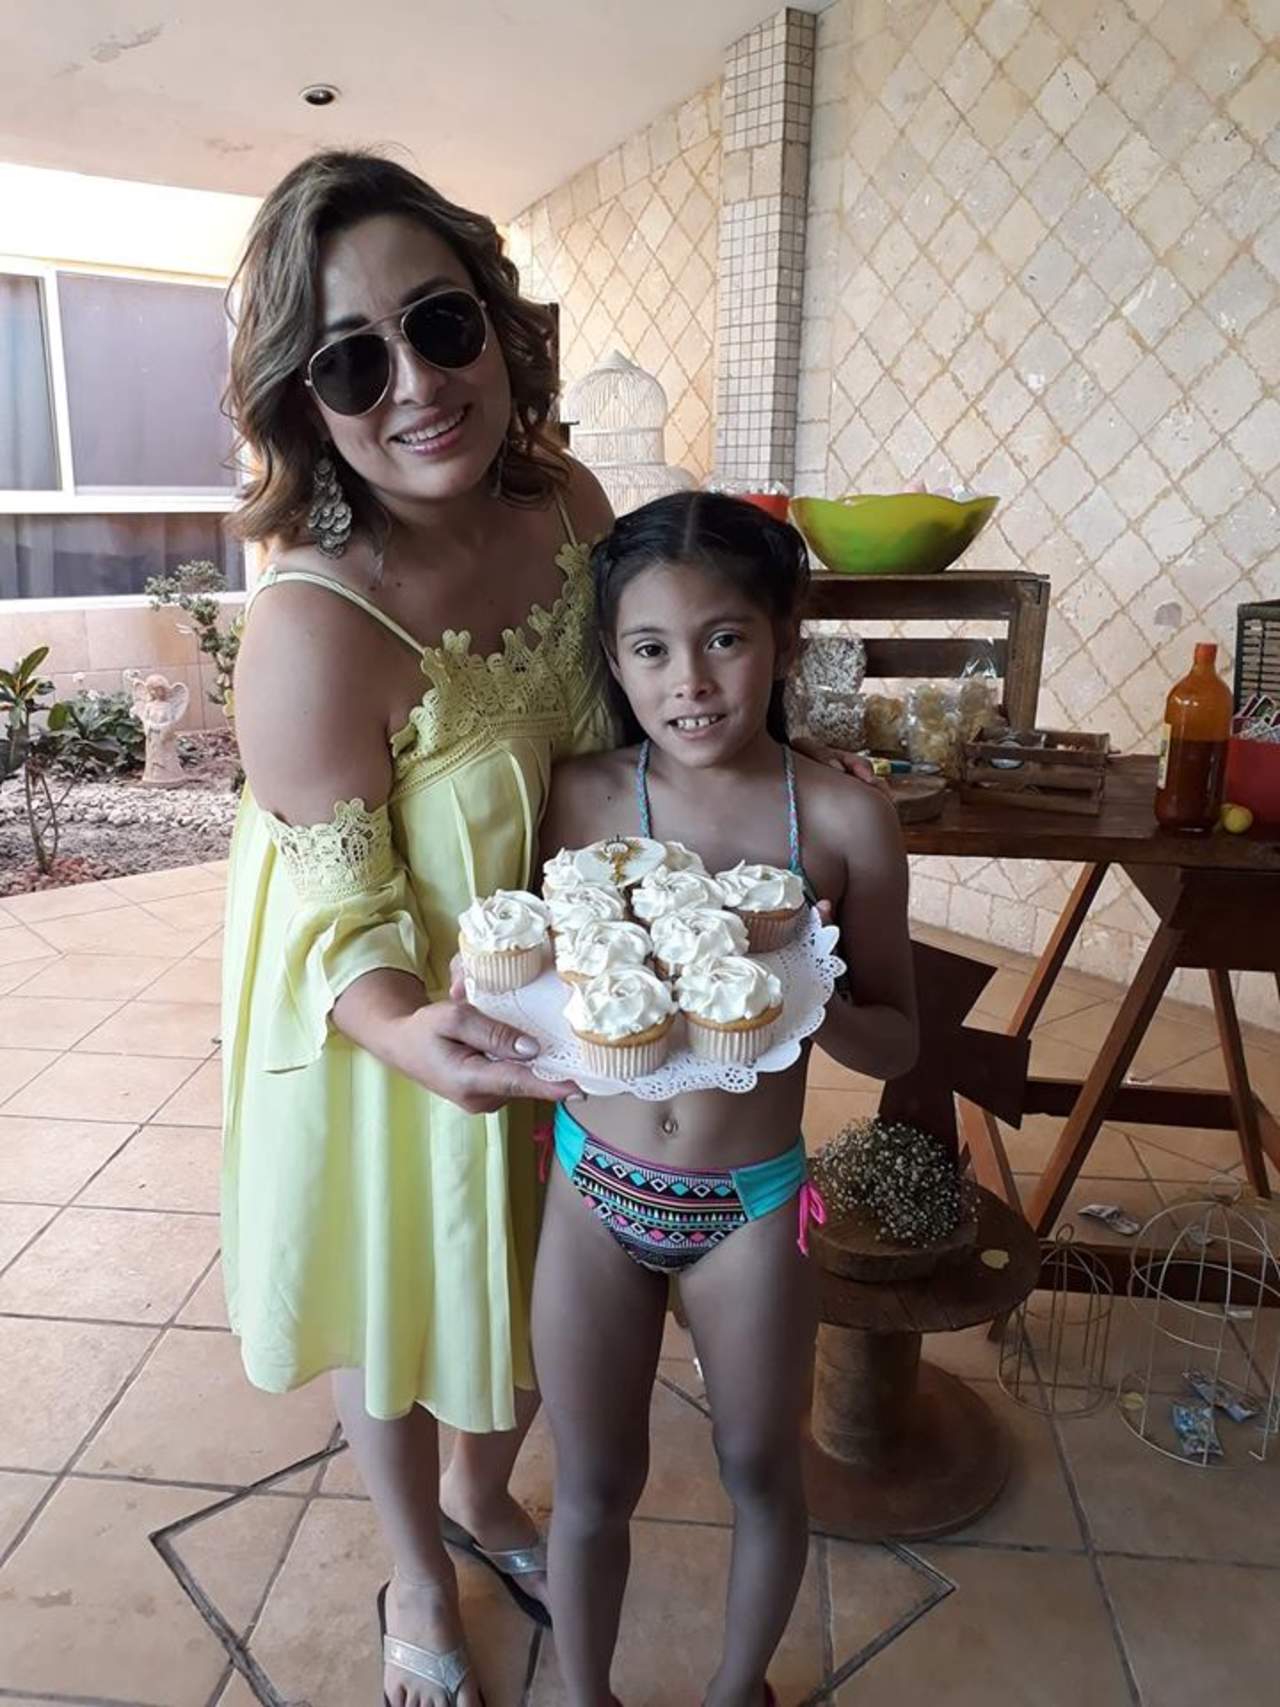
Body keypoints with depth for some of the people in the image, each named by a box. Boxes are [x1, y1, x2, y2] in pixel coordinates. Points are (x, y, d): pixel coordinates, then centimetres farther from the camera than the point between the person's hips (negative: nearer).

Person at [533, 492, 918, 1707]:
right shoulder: (578, 798, -12)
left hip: (751, 1204, 0)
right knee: (594, 1484, 19)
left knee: (760, 1470, 22)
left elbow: (895, 1040, -6)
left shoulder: (844, 818, -13)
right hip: (593, 1191, 0)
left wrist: (810, 1006, -27)